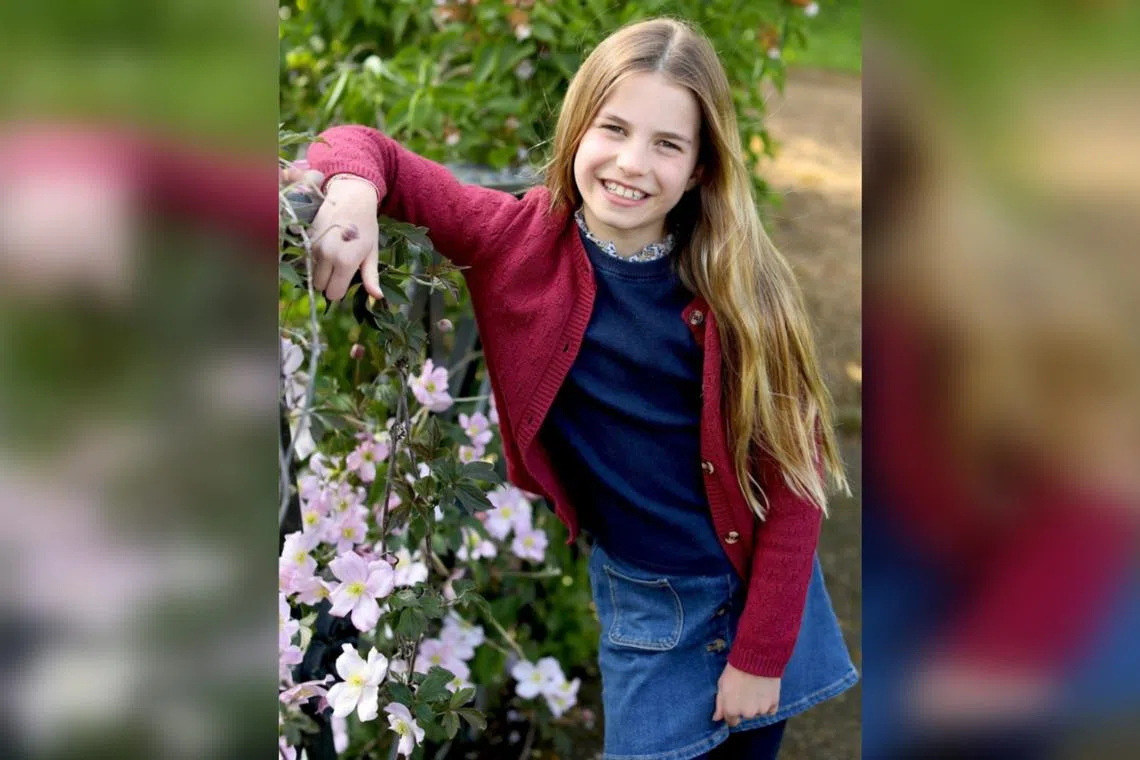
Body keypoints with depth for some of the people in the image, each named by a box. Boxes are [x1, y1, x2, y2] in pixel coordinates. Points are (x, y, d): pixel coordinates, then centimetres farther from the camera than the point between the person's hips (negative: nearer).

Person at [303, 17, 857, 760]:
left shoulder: (739, 282, -16)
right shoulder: (519, 238, -14)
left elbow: (794, 475, -11)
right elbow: (368, 148, -6)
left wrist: (762, 657, -11)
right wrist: (352, 192, -30)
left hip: (764, 585, 0)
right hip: (642, 600, 0)